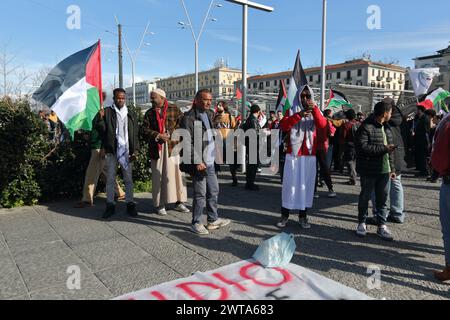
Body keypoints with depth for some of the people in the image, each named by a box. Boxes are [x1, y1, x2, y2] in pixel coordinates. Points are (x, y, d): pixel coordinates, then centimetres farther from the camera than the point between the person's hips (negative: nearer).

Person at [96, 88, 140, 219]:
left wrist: (135, 150, 1)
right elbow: (102, 130, -1)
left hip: (127, 151, 1)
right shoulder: (107, 112, 5)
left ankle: (130, 204, 14)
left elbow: (135, 133, 9)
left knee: (128, 179, 6)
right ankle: (110, 205, 13)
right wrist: (101, 118, -18)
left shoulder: (131, 114, 11)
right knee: (110, 179, 5)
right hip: (111, 150, -1)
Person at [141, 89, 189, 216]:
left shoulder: (174, 109, 6)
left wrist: (169, 134, -13)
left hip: (173, 146, -1)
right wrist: (157, 135, -12)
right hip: (156, 148, 1)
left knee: (176, 173, 2)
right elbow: (144, 129, 2)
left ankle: (179, 202, 12)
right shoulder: (149, 113, 12)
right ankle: (159, 204, 11)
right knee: (158, 176, 3)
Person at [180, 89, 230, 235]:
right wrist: (197, 161, -19)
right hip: (198, 163, -8)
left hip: (209, 161, 8)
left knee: (214, 191, 16)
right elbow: (187, 143, -17)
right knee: (200, 194, 0)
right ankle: (196, 223, 16)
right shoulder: (189, 118, -13)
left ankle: (213, 219, 31)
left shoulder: (209, 114, 13)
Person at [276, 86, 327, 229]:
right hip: (293, 154, -2)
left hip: (309, 155, 2)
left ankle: (303, 216, 14)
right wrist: (298, 115, -24)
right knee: (290, 184, 0)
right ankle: (284, 215, 10)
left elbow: (322, 125, -11)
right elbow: (283, 126, -13)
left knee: (306, 185, 4)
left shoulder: (315, 112, 10)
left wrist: (315, 109, -23)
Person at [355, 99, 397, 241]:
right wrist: (383, 149, -21)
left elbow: (390, 150, 18)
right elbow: (363, 147, -22)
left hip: (384, 170, 7)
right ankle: (362, 223, 22)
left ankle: (382, 226, 20)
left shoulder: (386, 128, 14)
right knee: (365, 197, 7)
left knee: (382, 198, 10)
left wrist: (392, 168, 16)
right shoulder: (366, 127, -12)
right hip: (369, 170, -7)